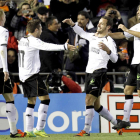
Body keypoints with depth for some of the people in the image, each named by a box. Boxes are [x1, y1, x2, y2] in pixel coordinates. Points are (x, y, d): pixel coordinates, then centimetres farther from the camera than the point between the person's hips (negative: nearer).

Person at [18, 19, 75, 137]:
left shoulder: (22, 40, 13)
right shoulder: (33, 41, -13)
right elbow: (47, 46, -27)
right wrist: (65, 46, -32)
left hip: (23, 76, 9)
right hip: (32, 74, -9)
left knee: (31, 101, 13)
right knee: (45, 98, -7)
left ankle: (29, 130, 9)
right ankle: (39, 129, -11)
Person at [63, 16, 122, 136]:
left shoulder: (109, 41, -9)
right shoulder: (93, 36, 14)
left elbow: (115, 59, -20)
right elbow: (82, 32, 34)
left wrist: (107, 50, -39)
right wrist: (72, 24, 19)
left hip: (99, 73, -8)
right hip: (89, 72, 8)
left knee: (89, 100, -15)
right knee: (96, 106, 11)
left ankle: (86, 130, -13)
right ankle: (117, 123, 24)